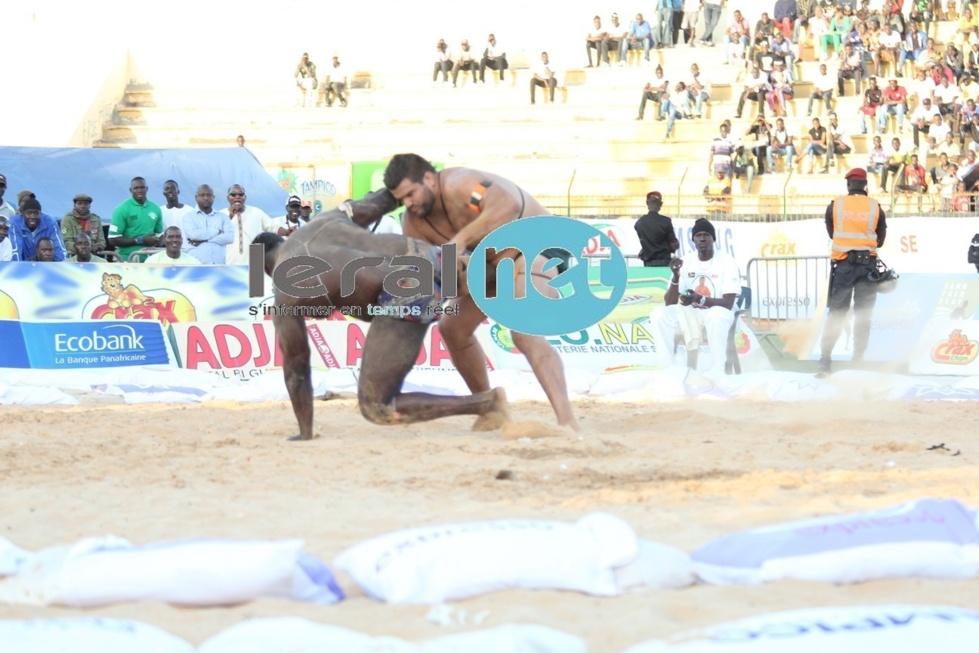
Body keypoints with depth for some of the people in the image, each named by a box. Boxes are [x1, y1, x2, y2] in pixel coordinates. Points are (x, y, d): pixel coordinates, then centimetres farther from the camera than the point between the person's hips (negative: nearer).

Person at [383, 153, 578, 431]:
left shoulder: (458, 185, -31)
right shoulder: (414, 223, -5)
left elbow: (508, 204, -49)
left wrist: (462, 238, -51)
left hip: (536, 245, -10)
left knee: (525, 333, -30)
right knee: (453, 327, 12)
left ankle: (567, 420, -40)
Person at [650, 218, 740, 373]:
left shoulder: (726, 261, -11)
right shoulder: (685, 262, -1)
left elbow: (728, 303, -18)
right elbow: (669, 303, -4)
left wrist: (701, 300, -35)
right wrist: (676, 276, -22)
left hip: (717, 312, -4)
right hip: (691, 313, 4)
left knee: (717, 315, -41)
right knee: (659, 313, -22)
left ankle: (717, 372, -34)